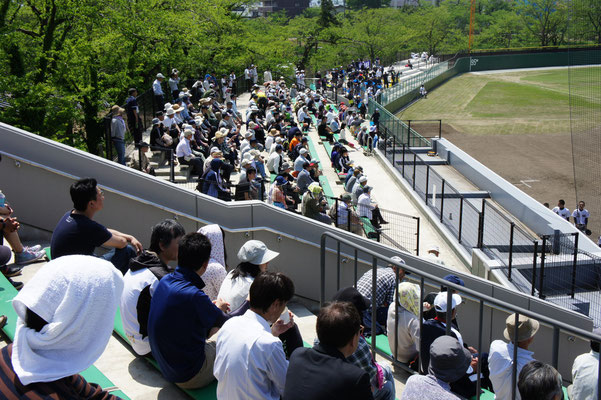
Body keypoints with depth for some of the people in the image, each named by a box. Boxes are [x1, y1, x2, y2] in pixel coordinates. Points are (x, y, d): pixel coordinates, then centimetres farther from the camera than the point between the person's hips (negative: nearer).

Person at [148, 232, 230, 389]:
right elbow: (230, 323, -11)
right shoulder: (194, 295, -30)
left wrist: (212, 307, 17)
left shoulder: (165, 281, -5)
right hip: (190, 378, -9)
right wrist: (219, 309, 11)